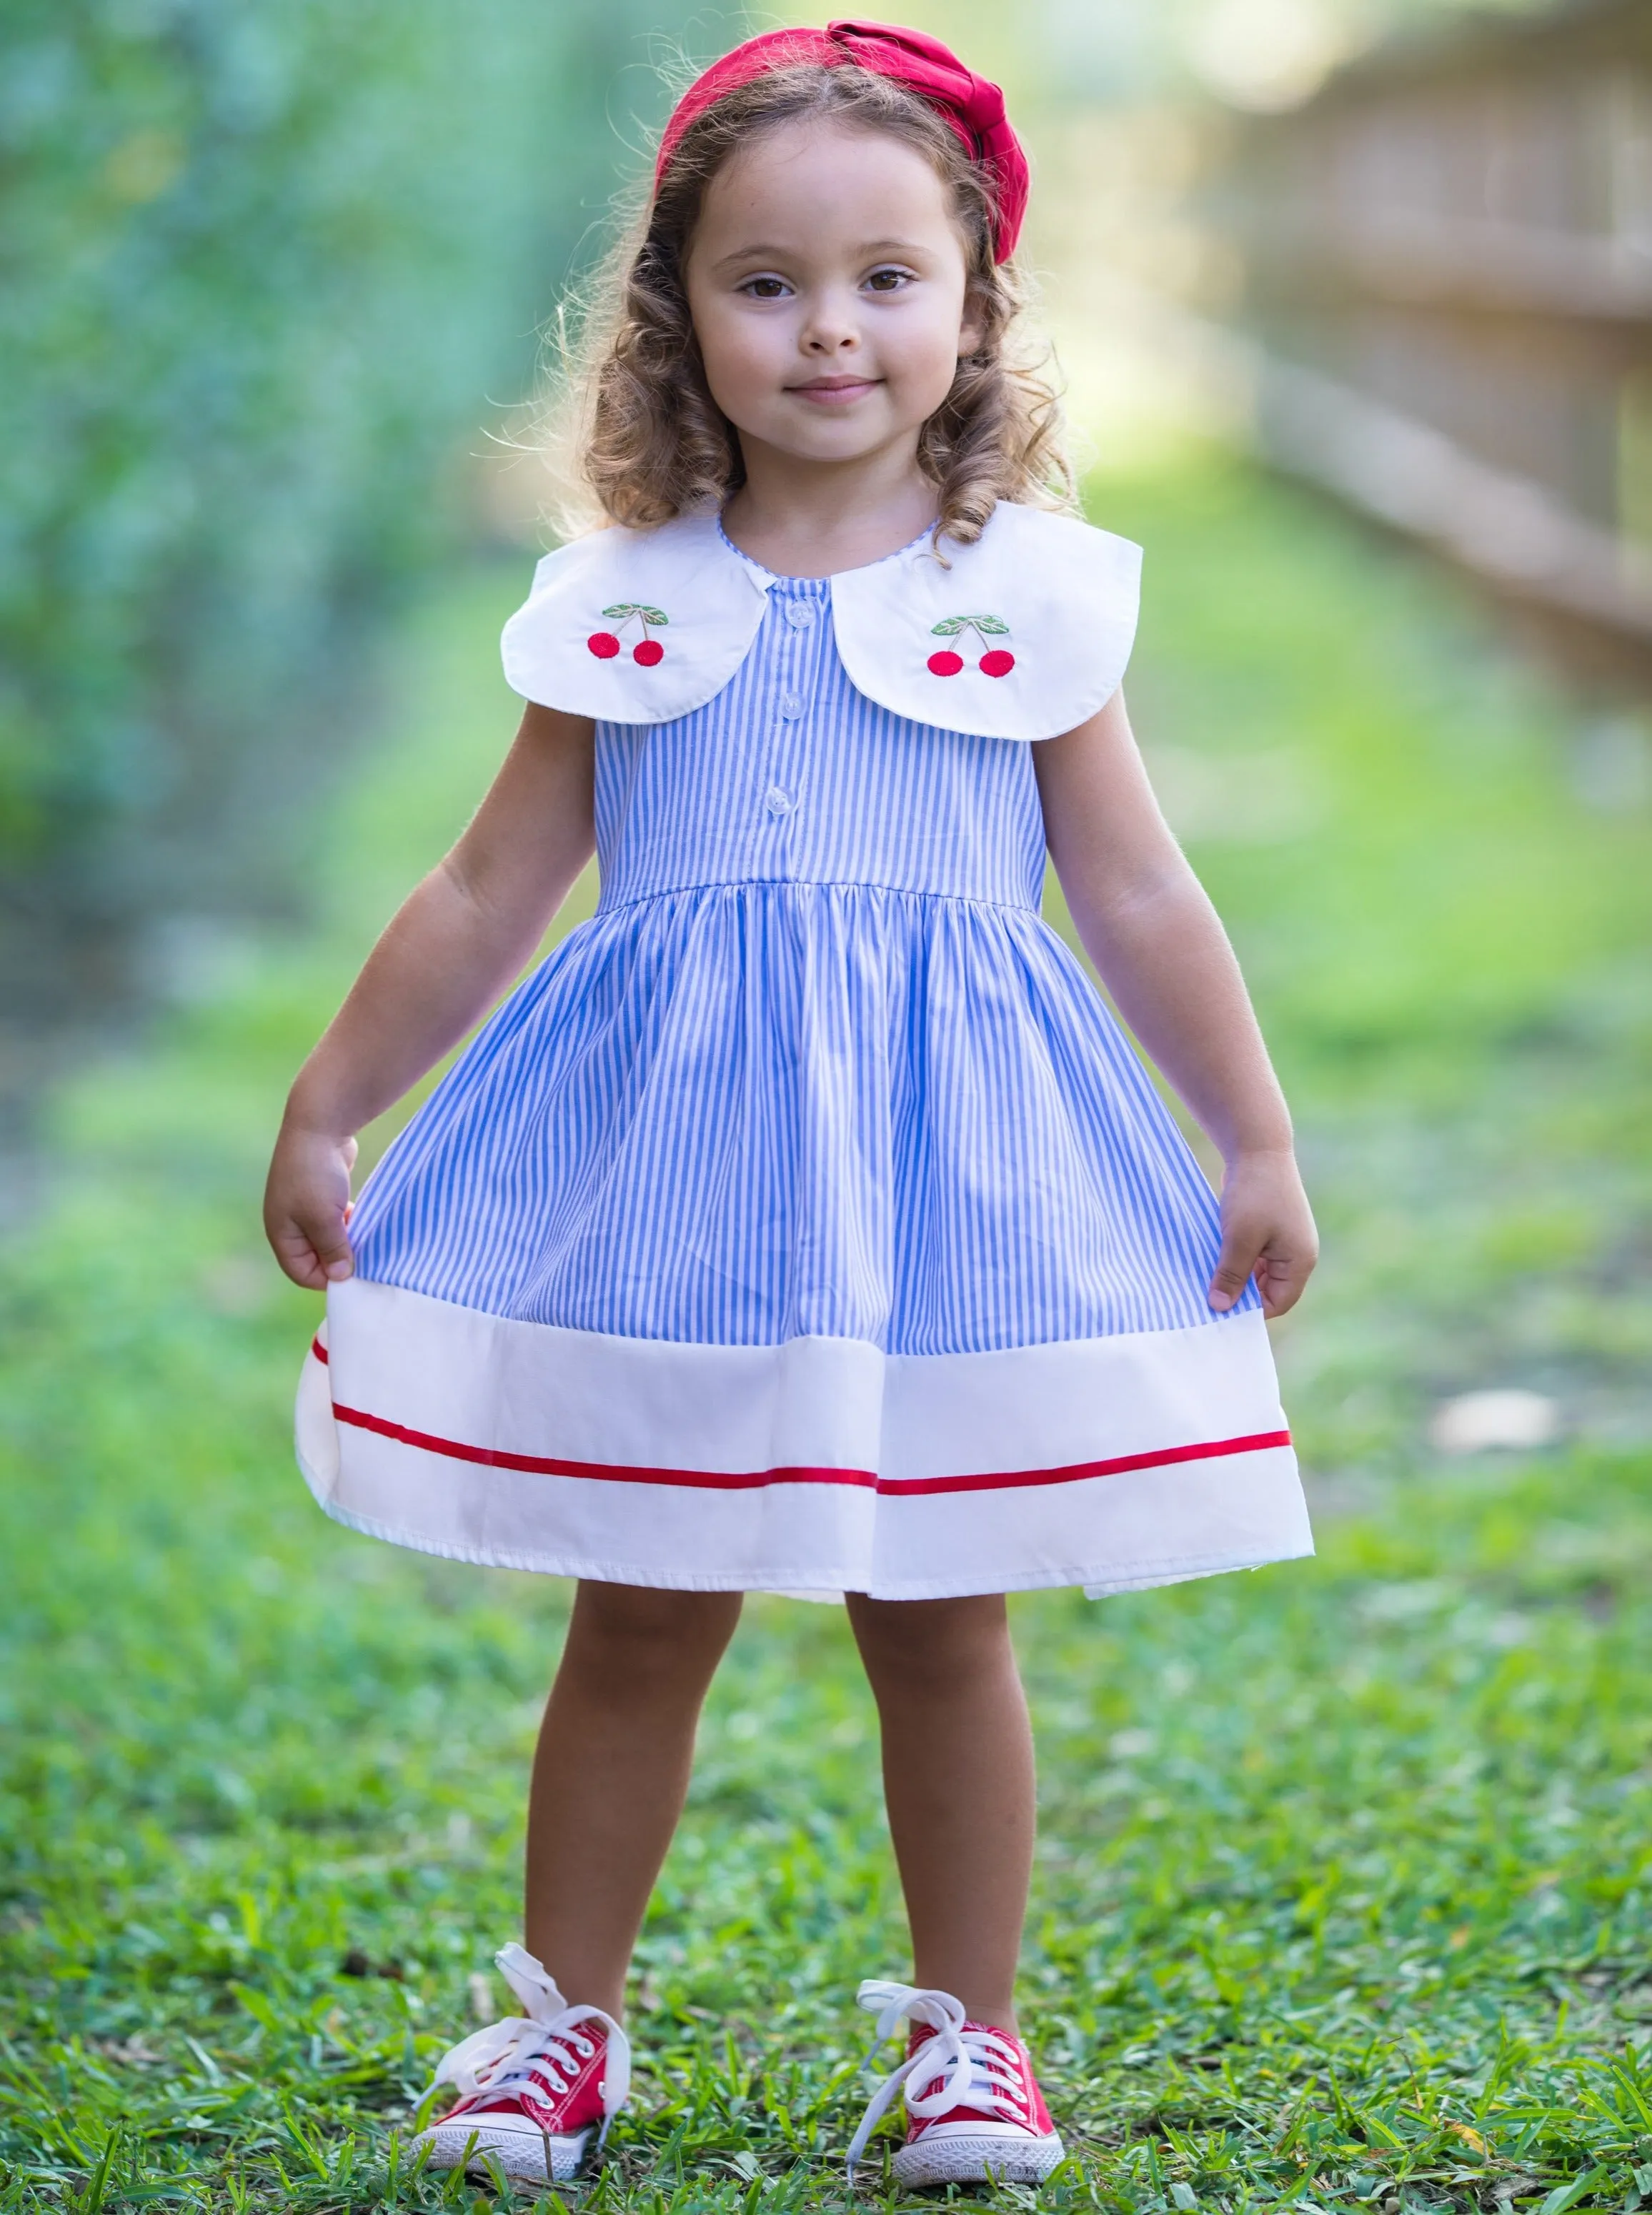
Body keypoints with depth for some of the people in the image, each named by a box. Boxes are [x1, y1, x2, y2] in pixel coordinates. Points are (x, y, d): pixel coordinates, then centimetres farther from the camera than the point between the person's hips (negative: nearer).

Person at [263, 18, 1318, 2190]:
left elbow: (1142, 897, 7)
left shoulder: (1027, 601, 2)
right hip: (664, 1155, 1)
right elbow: (487, 895, 11)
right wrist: (326, 1113, 12)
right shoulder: (624, 608, 3)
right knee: (639, 1615, 7)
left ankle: (967, 2030, 22)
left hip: (948, 1166, -1)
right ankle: (566, 2020, 22)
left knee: (941, 1621, 7)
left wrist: (1260, 1145, 6)